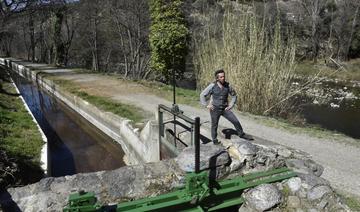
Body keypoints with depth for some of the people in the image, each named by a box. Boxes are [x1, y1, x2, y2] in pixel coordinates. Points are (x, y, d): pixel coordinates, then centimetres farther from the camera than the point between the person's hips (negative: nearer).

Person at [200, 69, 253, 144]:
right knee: (214, 125, 9)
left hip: (225, 109, 3)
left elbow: (234, 95, 13)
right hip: (215, 109, -3)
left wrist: (231, 105, 2)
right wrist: (206, 105, -10)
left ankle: (241, 134, 24)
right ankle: (215, 140, 28)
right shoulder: (212, 86, -12)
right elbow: (202, 95, -6)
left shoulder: (227, 86, -3)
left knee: (236, 121, 2)